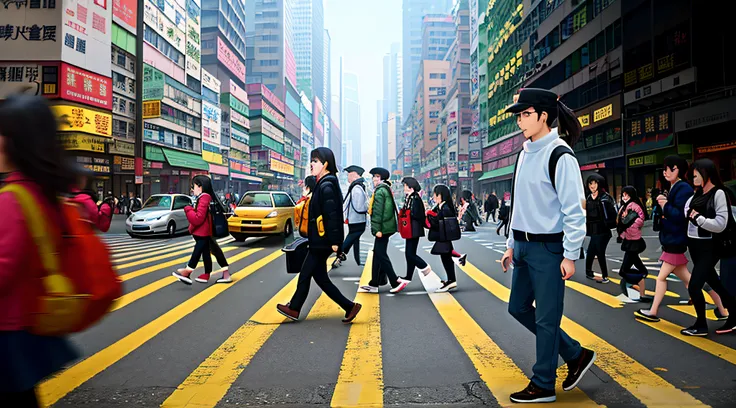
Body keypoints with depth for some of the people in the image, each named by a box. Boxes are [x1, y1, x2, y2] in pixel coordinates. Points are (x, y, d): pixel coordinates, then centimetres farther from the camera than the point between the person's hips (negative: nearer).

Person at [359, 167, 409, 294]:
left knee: (381, 255, -6)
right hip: (386, 227, 10)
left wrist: (377, 229, -20)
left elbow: (378, 211, -18)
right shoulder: (386, 189, 17)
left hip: (383, 228, -10)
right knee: (378, 255, 11)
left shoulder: (380, 191, -12)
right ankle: (374, 284, 16)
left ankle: (396, 282, -6)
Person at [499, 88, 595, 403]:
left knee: (546, 318, 2)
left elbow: (574, 209, -16)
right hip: (524, 247, 9)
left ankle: (543, 386, 19)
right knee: (519, 308, 15)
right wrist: (512, 245, 17)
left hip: (549, 248, -9)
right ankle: (576, 355, 30)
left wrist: (570, 255, -17)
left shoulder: (559, 155, -14)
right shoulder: (524, 154, 11)